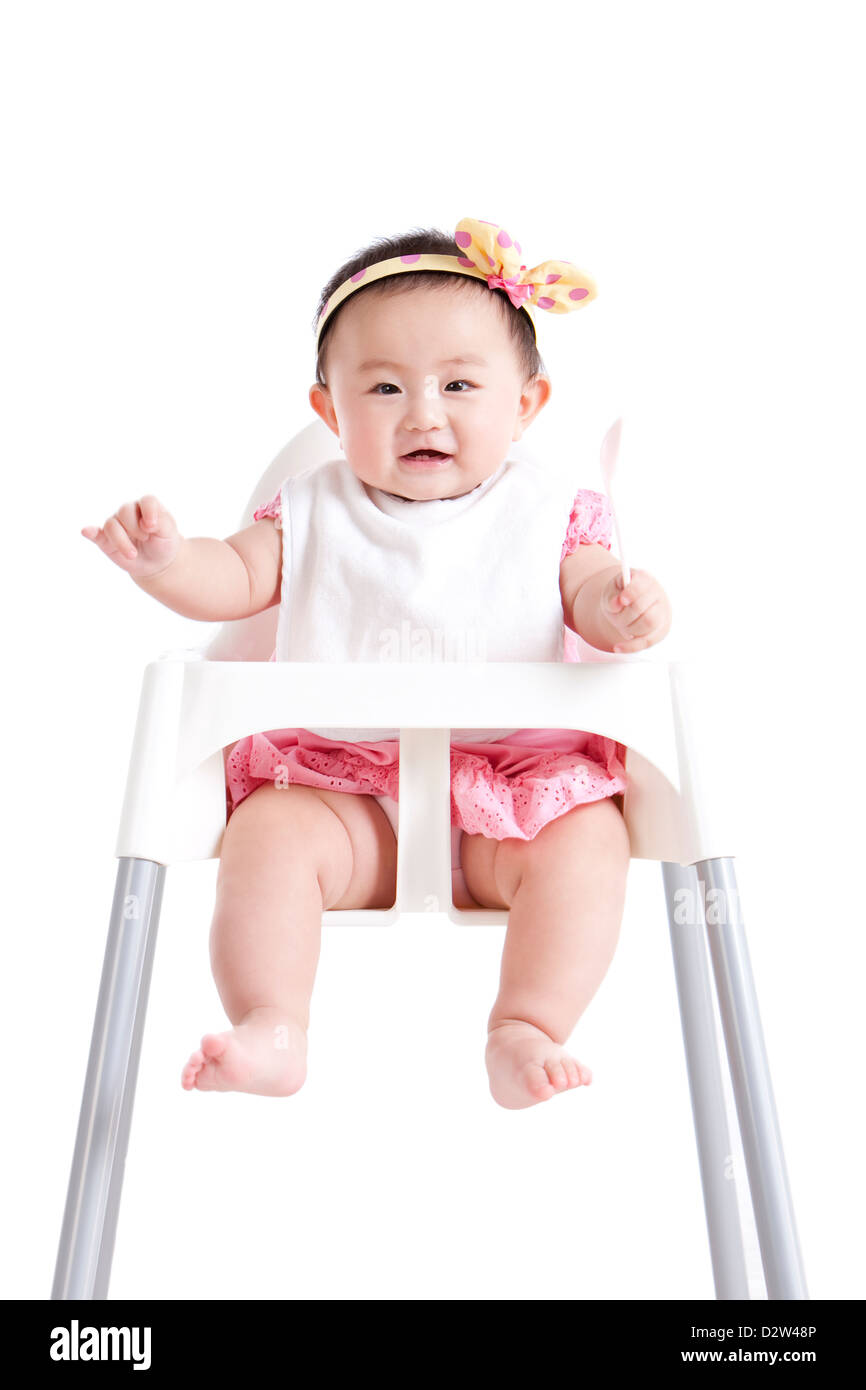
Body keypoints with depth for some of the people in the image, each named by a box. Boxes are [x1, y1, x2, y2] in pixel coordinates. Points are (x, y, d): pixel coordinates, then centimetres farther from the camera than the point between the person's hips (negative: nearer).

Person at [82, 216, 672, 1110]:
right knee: (267, 834, -24)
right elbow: (237, 580, 5)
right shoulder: (314, 510, 9)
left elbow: (590, 590, 1)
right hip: (342, 785, 1)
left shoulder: (545, 511, 6)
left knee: (588, 837, -25)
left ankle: (524, 1032, -19)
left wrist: (620, 610, -24)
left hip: (517, 774, 0)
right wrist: (164, 559, -16)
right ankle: (271, 1032, -18)